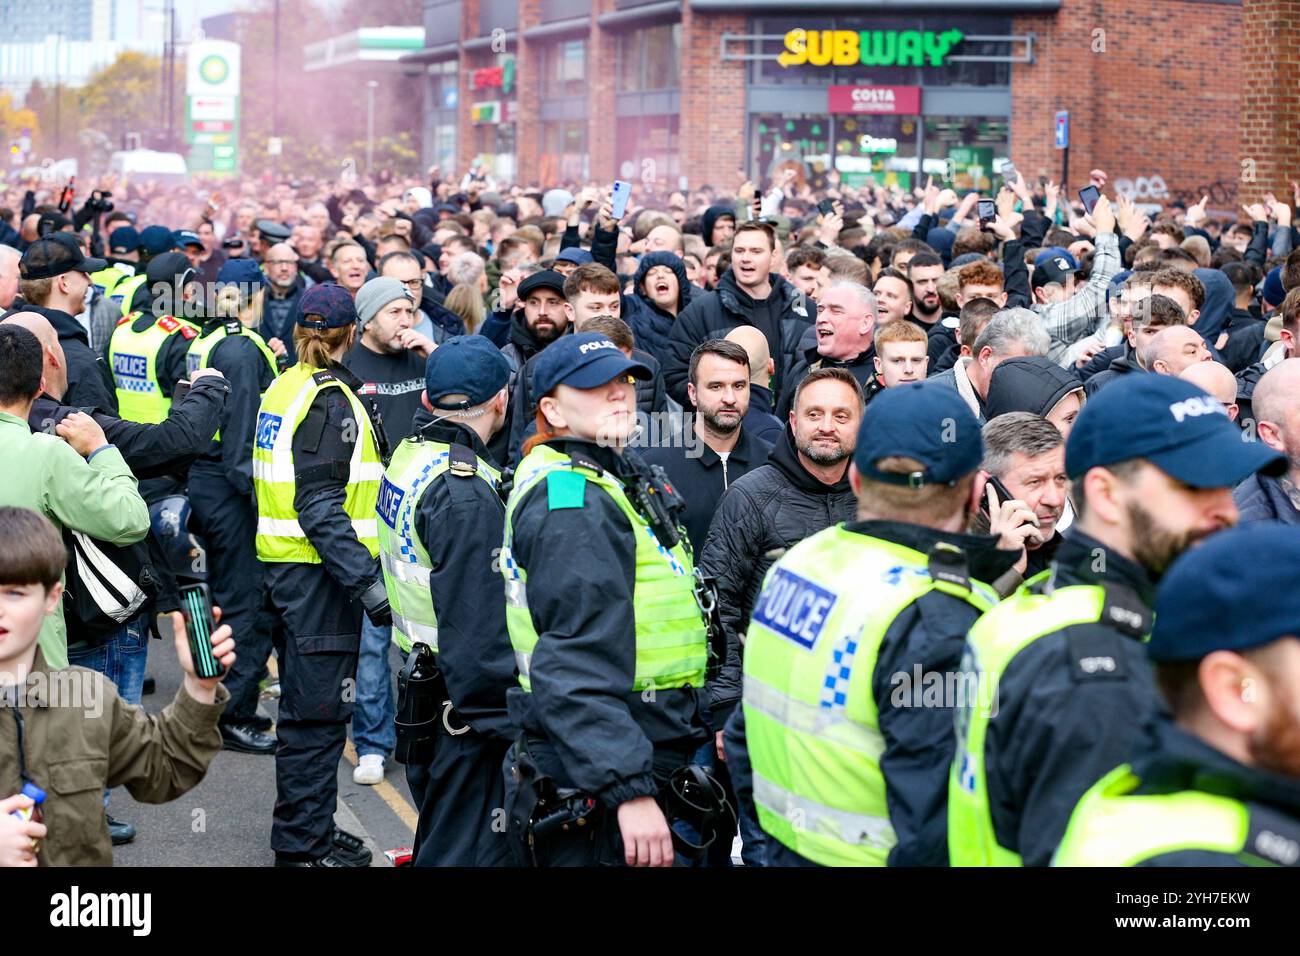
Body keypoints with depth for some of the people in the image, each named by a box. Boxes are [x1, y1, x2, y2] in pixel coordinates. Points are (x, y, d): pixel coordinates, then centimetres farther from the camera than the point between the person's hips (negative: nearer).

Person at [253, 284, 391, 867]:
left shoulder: (286, 388, 12)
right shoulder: (330, 399, -16)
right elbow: (320, 508, -22)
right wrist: (367, 582, -25)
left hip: (288, 566, 10)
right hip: (319, 573, -10)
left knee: (307, 706, 17)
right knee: (318, 713, -4)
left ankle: (306, 831, 27)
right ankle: (304, 845, 1)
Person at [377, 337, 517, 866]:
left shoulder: (408, 454, 7)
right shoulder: (466, 494, -23)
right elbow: (480, 625, -25)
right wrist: (510, 724, -20)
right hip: (465, 707, -10)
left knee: (439, 832, 23)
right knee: (467, 848, -2)